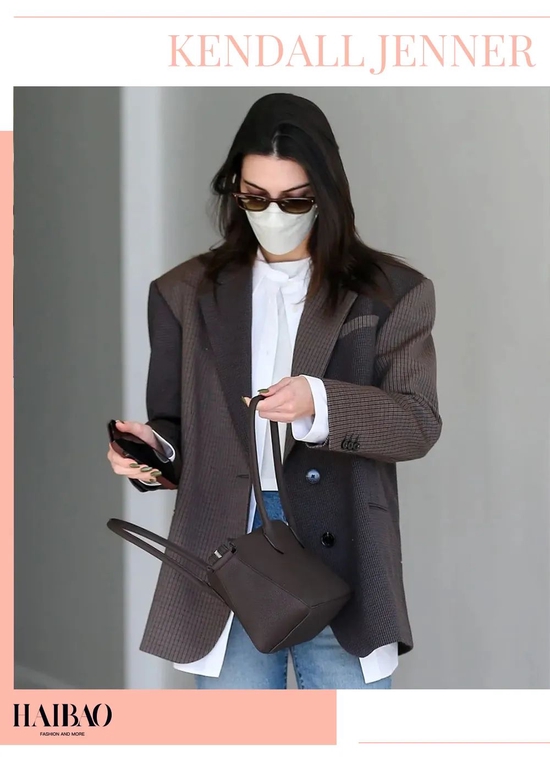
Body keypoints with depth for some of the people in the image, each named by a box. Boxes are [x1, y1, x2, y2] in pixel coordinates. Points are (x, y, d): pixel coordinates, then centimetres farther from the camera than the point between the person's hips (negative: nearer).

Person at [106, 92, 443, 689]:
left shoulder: (389, 292, 4)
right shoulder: (188, 293, 10)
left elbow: (419, 423, -5)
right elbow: (173, 424, 13)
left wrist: (321, 405, -22)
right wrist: (152, 449, -11)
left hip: (340, 557, -1)